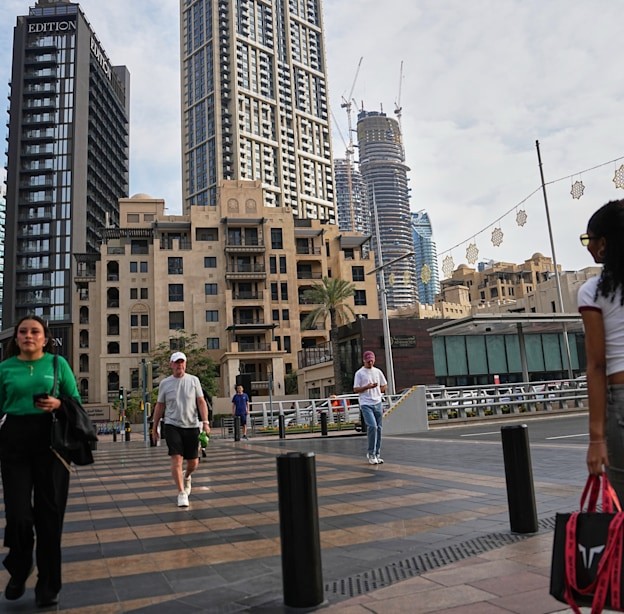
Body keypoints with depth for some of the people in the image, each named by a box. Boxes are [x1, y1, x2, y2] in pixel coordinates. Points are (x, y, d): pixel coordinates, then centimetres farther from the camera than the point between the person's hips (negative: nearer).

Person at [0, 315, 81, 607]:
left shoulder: (58, 363, 4)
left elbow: (76, 401, 6)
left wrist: (58, 404, -14)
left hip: (51, 439, 0)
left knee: (49, 512, 5)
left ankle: (48, 585, 20)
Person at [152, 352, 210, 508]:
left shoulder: (193, 380, 2)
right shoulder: (164, 383, 2)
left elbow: (201, 402, 0)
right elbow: (159, 406, 10)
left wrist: (205, 422, -10)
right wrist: (155, 426, 11)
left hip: (191, 426, 1)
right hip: (172, 426, -1)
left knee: (193, 462, 6)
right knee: (177, 460, -11)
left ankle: (186, 476, 40)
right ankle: (181, 493, 1)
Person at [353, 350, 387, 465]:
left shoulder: (378, 371, 11)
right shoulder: (359, 373, -2)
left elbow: (384, 386, 20)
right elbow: (355, 390, -4)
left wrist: (376, 393, 7)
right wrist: (367, 387, -17)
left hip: (378, 403, 5)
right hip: (366, 404, -5)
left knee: (378, 429, 6)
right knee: (372, 426, -18)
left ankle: (377, 455, 16)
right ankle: (371, 453, -7)